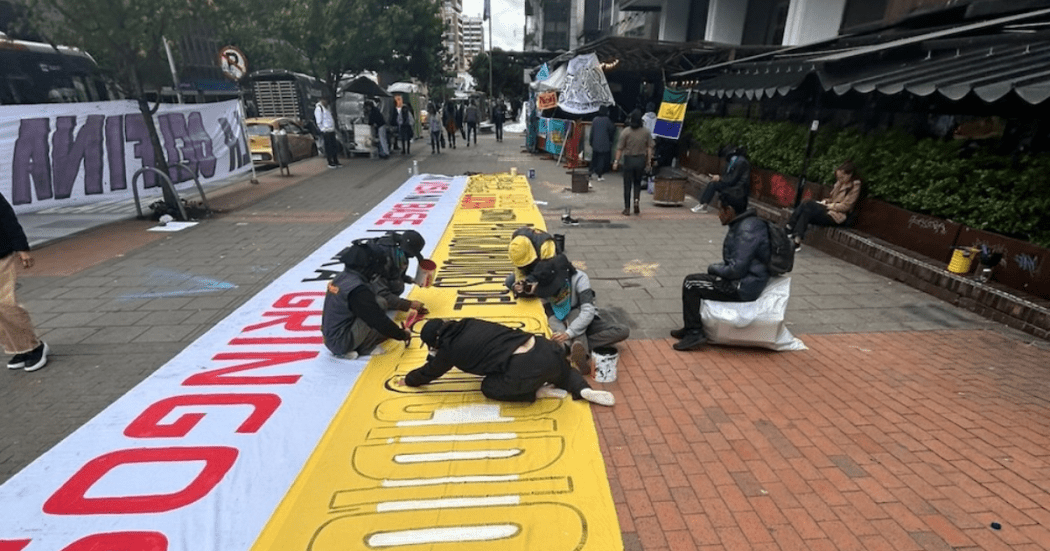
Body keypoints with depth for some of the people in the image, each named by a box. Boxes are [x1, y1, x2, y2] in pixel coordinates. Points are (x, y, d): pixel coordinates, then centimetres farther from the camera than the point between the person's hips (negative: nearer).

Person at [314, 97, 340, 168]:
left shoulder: (327, 107, 18)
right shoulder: (318, 108, -8)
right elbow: (319, 122, -12)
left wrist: (334, 128, 15)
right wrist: (323, 130, -14)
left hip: (332, 130, 8)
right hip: (326, 131, -8)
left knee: (335, 146, 9)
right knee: (328, 147, -4)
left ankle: (336, 161, 16)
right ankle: (330, 163, 2)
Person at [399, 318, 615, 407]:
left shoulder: (450, 349, 7)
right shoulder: (470, 324, 21)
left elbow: (429, 373, 25)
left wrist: (408, 379, 46)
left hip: (525, 370, -6)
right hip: (545, 349, 6)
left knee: (489, 387, 22)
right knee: (562, 371, 38)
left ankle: (537, 392, 8)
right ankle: (583, 390, 11)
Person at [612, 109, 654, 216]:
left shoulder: (626, 132, -8)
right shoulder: (646, 132, 0)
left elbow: (620, 148, -8)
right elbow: (649, 148, 1)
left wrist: (616, 161, -2)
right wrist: (649, 161, 8)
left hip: (629, 159, -2)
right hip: (641, 160, 2)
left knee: (627, 184, 5)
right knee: (637, 183, 20)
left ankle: (627, 208, 7)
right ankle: (636, 200, -1)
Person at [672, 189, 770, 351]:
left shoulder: (747, 231, -22)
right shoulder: (742, 224, 10)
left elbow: (736, 269, -25)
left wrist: (713, 268, -8)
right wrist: (716, 268, 5)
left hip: (743, 288, -10)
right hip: (743, 279, 10)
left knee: (691, 283, -13)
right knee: (693, 280, 14)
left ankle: (694, 334, -7)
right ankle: (691, 327, 22)